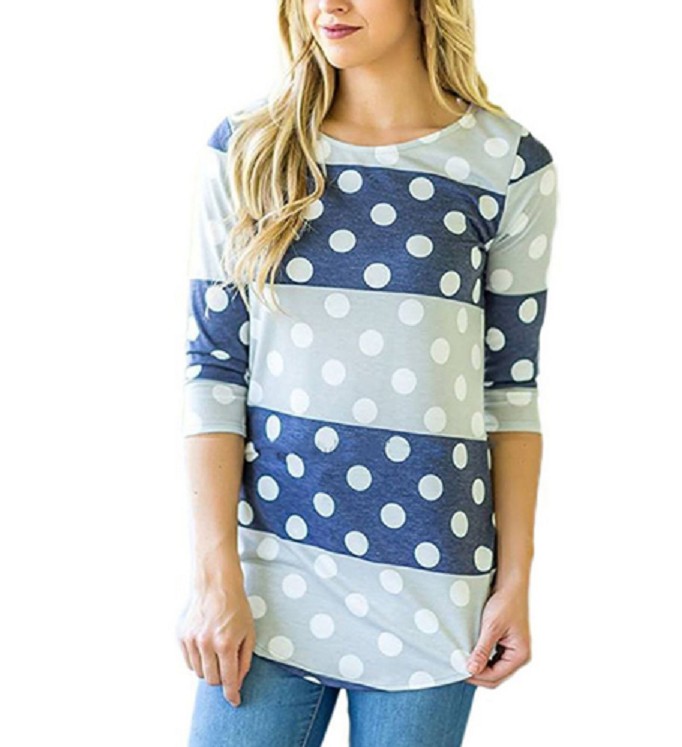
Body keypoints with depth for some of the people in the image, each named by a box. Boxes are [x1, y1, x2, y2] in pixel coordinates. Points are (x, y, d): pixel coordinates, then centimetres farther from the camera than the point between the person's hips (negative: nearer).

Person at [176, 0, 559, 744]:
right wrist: (216, 577, -7)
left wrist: (516, 579, 2)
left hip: (431, 583, 0)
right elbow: (214, 368, -2)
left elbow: (511, 385, 3)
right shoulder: (245, 151, 0)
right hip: (272, 565, 1)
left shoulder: (510, 167, -2)